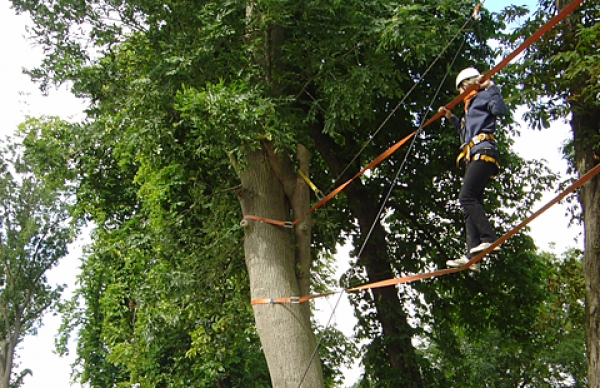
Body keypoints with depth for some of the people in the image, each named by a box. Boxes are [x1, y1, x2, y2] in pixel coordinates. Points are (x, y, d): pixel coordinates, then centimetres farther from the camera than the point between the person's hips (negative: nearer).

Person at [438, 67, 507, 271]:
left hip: (483, 153, -10)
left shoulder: (482, 97, 4)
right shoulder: (470, 109, 30)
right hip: (474, 158, 10)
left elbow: (500, 109, -16)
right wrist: (452, 118, 33)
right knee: (471, 202, 0)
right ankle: (471, 256, -6)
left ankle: (489, 238, -28)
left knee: (467, 197, -22)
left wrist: (491, 87, -13)